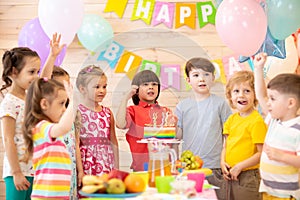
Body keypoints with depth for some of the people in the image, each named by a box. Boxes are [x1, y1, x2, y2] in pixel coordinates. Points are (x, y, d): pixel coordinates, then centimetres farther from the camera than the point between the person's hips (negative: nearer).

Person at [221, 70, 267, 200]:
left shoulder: (257, 121, -14)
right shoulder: (232, 119, 9)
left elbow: (262, 153, -16)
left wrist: (240, 166, -17)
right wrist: (223, 162, 0)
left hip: (248, 177, -7)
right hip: (230, 176, 7)